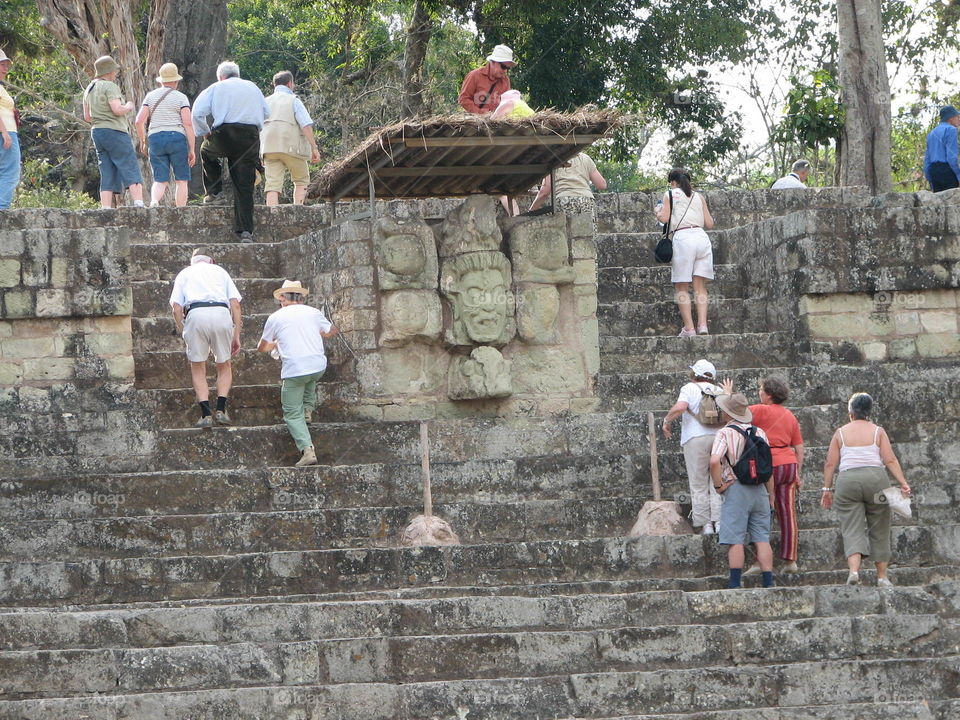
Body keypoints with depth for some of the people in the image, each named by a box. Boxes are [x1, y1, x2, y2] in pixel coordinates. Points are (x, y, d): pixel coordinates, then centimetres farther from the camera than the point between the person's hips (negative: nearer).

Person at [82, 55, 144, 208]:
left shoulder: (89, 89, 16)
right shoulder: (110, 87, -10)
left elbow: (87, 117, 19)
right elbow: (117, 109, -20)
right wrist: (128, 107, -1)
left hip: (97, 133, 8)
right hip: (115, 133, -8)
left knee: (108, 177, 6)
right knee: (132, 172, -9)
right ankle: (139, 206, -21)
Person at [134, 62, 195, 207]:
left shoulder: (151, 96, 9)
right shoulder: (180, 98, 0)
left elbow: (139, 121, 2)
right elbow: (188, 123, -8)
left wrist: (143, 141, 15)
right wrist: (192, 149, -6)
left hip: (155, 139, 3)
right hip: (177, 138, -3)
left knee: (160, 181, 4)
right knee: (182, 180, 6)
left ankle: (154, 201, -27)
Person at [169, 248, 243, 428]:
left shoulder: (184, 273, 26)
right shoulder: (220, 271, 28)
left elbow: (177, 307, 10)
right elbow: (235, 304, 15)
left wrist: (183, 333, 16)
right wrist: (236, 336, 16)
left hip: (195, 314, -1)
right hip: (221, 313, 1)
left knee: (198, 368, 11)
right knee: (224, 366, 18)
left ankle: (205, 414, -1)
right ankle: (221, 409, 2)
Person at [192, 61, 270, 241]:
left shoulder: (216, 88, 10)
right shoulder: (253, 88, 20)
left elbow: (197, 113, 1)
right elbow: (266, 113, 19)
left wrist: (205, 132, 14)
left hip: (224, 134, -2)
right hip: (251, 136, 2)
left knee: (206, 151, 33)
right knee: (244, 187, 3)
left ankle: (214, 191, 24)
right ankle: (245, 230, -5)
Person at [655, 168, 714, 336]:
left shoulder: (670, 194, 9)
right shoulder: (699, 196, 19)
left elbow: (664, 218, -1)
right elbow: (709, 223, 16)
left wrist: (658, 212, 21)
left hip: (683, 237, -4)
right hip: (701, 236, 4)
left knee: (681, 287, 1)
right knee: (700, 286, 6)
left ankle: (689, 328, -6)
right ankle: (702, 324, -8)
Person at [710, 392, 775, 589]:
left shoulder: (725, 433, -6)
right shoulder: (759, 432, 9)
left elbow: (714, 461, -22)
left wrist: (718, 485, -8)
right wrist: (771, 496, 16)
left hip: (736, 489, -5)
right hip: (759, 489, 5)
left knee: (735, 540, -3)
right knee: (762, 539, 5)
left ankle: (735, 584, -6)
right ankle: (768, 582, 1)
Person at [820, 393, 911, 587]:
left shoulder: (841, 433, 8)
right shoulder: (878, 431, 7)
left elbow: (830, 463, 5)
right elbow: (890, 460, -2)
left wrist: (827, 489, 10)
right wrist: (903, 482, -3)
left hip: (847, 481, 0)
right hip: (875, 479, 0)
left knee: (852, 529, -2)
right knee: (879, 529, 11)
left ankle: (854, 570, -24)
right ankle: (882, 576, 13)